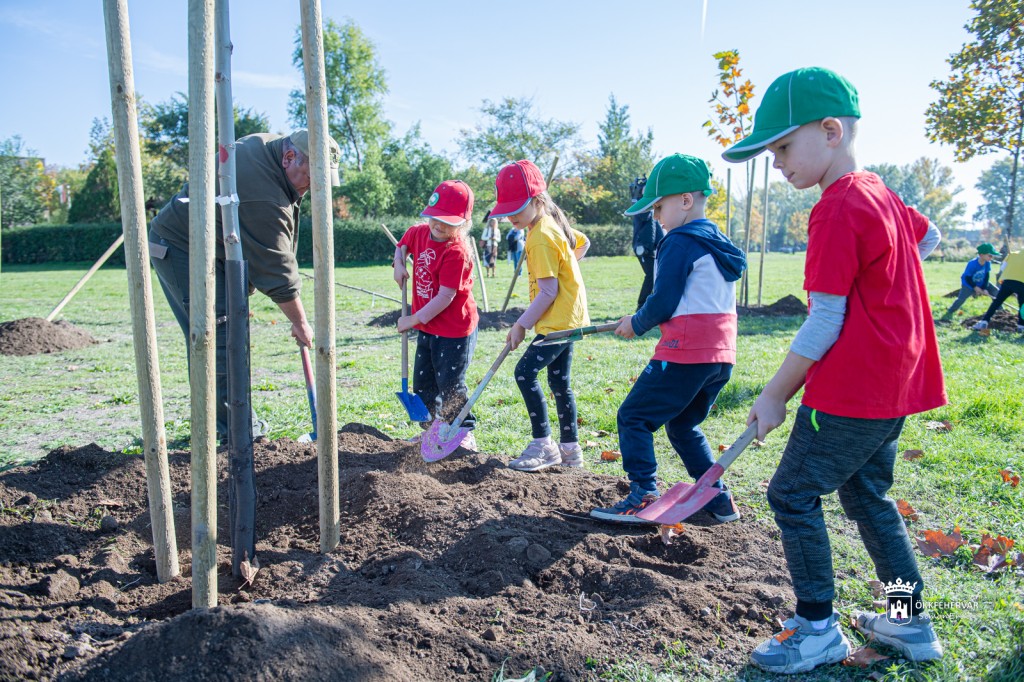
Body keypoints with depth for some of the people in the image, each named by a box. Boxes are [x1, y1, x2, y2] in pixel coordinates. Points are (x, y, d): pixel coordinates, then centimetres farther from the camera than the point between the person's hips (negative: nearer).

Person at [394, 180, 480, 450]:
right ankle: (431, 429, 34)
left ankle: (465, 433, 17)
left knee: (450, 386, 0)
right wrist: (399, 265, 3)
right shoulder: (420, 232, -1)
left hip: (455, 330, -8)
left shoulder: (457, 252, -24)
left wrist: (413, 319, -20)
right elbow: (402, 244, 24)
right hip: (427, 327, 8)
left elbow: (445, 297, -26)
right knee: (423, 382, 17)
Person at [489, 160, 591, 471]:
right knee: (559, 382, 14)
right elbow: (583, 242, 27)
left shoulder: (541, 238, -19)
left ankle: (543, 445, -5)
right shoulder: (554, 223, 9)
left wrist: (521, 324, -15)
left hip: (559, 320, -11)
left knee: (526, 372, -13)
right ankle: (570, 449, 22)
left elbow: (548, 292, -21)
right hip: (569, 316, 11)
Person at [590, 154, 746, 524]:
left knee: (634, 417, -1)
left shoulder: (680, 242, -11)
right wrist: (643, 319, 19)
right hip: (721, 354, 10)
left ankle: (643, 497, -4)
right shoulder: (719, 242, 17)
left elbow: (663, 303, -14)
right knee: (683, 425, 23)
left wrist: (636, 324, 5)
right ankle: (718, 498, 24)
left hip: (685, 352, -9)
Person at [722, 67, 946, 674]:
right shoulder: (880, 194, 10)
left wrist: (776, 395, -12)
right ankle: (912, 622, 30)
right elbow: (929, 238, 31)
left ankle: (818, 628, 11)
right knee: (867, 494, 19)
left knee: (793, 494, 0)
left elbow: (825, 322, -19)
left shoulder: (837, 211, -18)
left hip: (851, 391, -10)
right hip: (896, 383, 10)